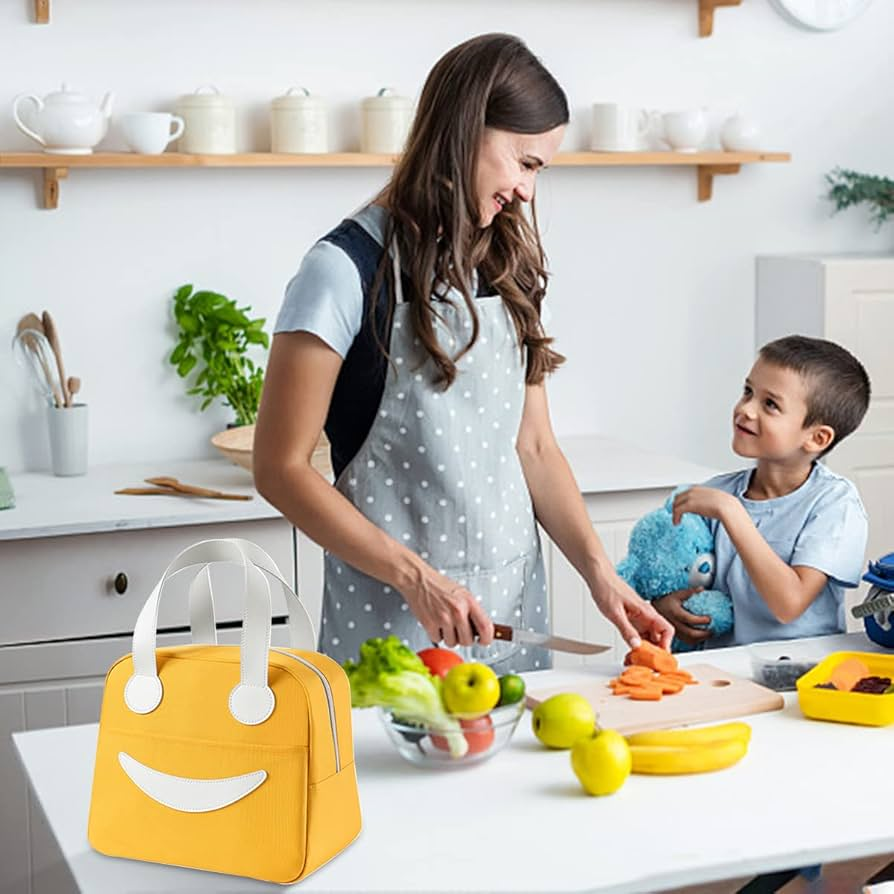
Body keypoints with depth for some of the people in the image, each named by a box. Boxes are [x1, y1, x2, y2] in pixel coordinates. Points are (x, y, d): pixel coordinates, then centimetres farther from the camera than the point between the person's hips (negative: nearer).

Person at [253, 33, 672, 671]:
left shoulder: (506, 267, 8)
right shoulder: (347, 270, -12)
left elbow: (534, 447, 9)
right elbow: (281, 469, -12)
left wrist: (598, 570, -3)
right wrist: (415, 577, -18)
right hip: (395, 621, -6)